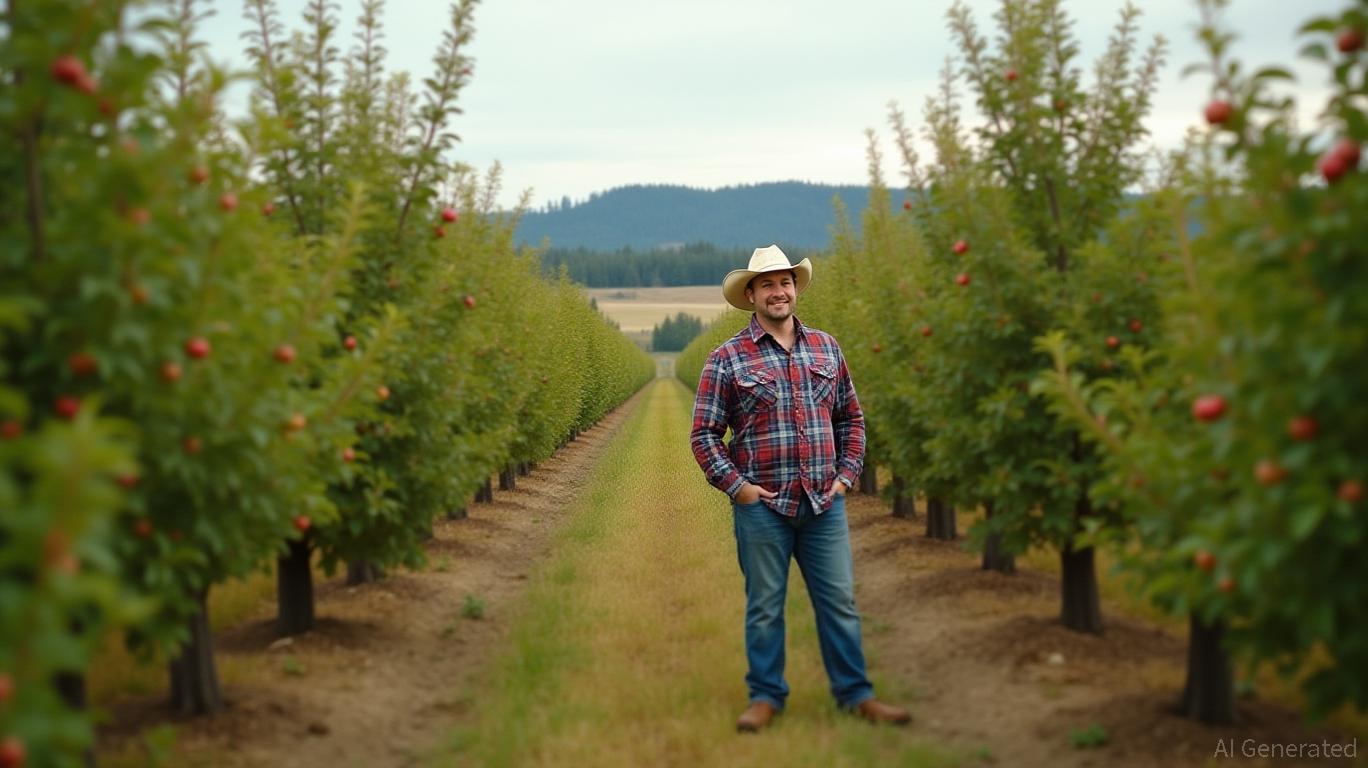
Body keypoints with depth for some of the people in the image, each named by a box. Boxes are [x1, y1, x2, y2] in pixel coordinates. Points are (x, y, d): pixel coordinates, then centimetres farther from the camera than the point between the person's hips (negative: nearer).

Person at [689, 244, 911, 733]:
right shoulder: (726, 359, -3)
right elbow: (703, 433, -2)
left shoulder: (826, 348, 9)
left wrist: (847, 473, 7)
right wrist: (735, 486, -9)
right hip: (762, 505, -3)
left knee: (839, 602, 7)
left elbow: (851, 417, 17)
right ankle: (766, 697, 19)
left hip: (825, 502, 3)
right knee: (765, 607, 7)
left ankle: (855, 693, 17)